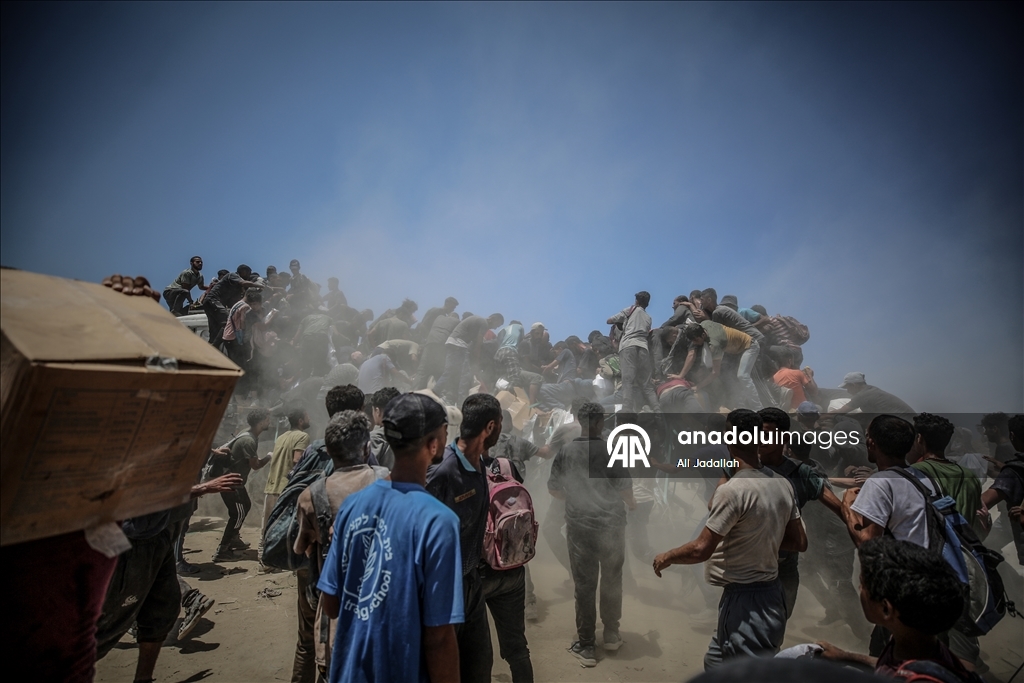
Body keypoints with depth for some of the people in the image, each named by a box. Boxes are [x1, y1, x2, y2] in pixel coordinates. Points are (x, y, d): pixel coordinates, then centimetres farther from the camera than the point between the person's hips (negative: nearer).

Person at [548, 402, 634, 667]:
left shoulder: (566, 450, -3)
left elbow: (553, 489, 3)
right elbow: (625, 489, -10)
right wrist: (631, 504, 12)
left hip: (579, 526, 1)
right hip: (611, 524, 0)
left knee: (584, 584, 10)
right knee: (612, 580, 19)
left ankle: (585, 645, 16)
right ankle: (611, 634, 34)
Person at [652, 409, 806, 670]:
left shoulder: (732, 489, -23)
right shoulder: (782, 484, 1)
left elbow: (701, 550, -22)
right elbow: (799, 542, 9)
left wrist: (666, 557, -6)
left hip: (744, 601, -8)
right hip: (770, 593, 8)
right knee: (716, 664, 22)